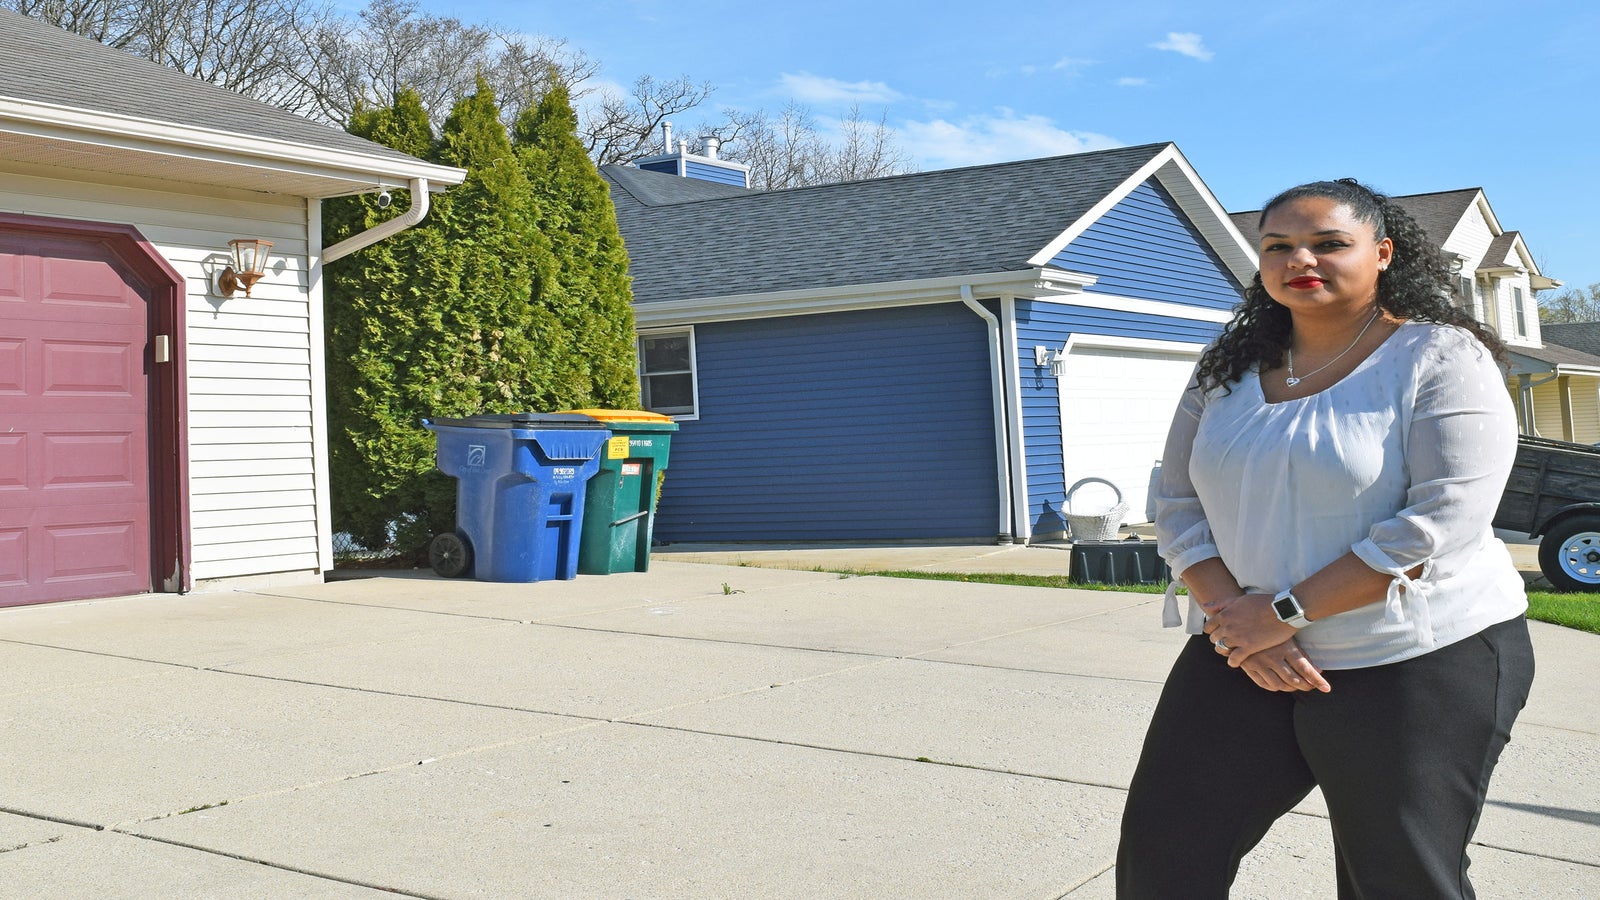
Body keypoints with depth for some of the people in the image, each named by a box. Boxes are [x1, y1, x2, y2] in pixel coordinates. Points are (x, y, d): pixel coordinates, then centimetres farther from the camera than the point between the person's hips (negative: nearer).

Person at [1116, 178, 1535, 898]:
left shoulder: (1441, 358, -8)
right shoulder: (1228, 370, 8)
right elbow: (1178, 503, 6)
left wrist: (1284, 612, -18)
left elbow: (1441, 522, -18)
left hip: (1418, 665, -4)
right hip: (1244, 657, 5)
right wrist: (1233, 615, -11)